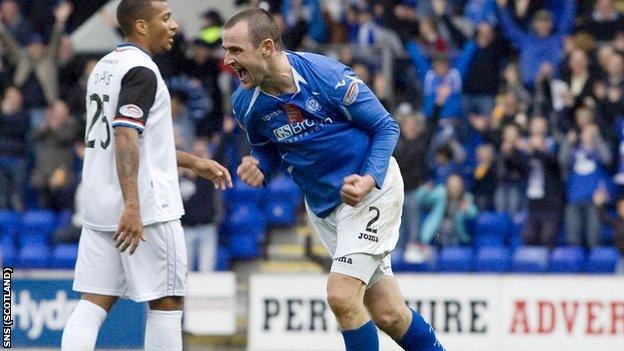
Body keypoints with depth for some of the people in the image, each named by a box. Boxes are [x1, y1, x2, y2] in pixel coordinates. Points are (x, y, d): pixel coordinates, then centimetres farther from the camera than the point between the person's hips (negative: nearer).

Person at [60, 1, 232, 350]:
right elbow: (126, 138, -23)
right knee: (168, 301, 2)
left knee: (94, 303, 4)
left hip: (99, 206, 8)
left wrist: (193, 162, 31)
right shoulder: (141, 70, -12)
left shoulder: (105, 67, 18)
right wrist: (132, 206, -29)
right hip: (145, 208, -8)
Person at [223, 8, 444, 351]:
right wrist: (258, 167, -11)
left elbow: (385, 127, -12)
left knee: (341, 295, -18)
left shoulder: (326, 75, -23)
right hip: (322, 205, 6)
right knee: (388, 315, 6)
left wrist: (369, 180, -26)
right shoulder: (245, 103, -7)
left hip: (371, 191, -6)